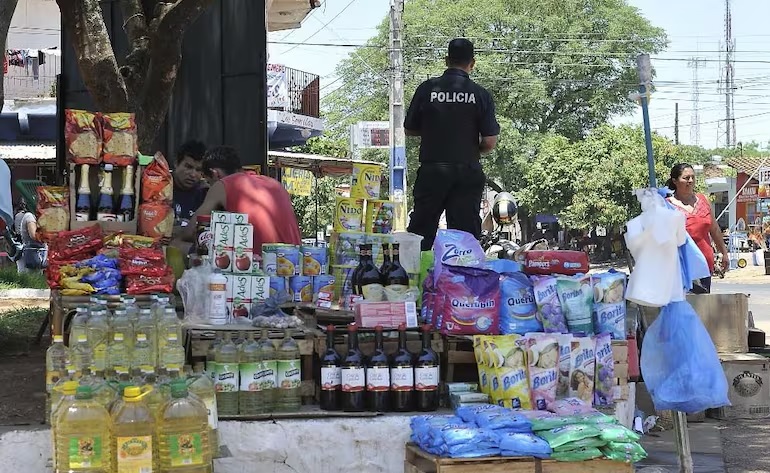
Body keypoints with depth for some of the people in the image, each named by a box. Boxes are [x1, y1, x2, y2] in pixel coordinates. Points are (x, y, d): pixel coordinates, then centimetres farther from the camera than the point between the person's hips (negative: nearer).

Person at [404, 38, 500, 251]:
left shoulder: (427, 88, -2)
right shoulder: (480, 94, -4)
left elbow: (409, 130, 6)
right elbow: (490, 141, -6)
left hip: (431, 170, 0)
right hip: (467, 172, 0)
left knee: (421, 231, 6)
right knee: (466, 233, 4)